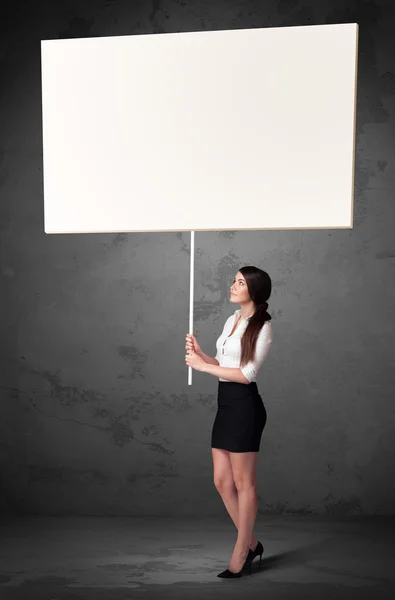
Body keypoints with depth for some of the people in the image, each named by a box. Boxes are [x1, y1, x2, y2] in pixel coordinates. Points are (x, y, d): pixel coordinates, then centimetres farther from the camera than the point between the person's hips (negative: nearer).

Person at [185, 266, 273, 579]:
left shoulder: (263, 327, -10)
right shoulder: (231, 320, 14)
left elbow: (247, 374, -17)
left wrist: (203, 366, -15)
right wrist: (200, 354, -1)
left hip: (244, 405, -8)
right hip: (226, 404, 8)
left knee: (243, 483, 3)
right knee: (222, 481, 11)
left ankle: (240, 554, 17)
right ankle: (251, 543, 28)